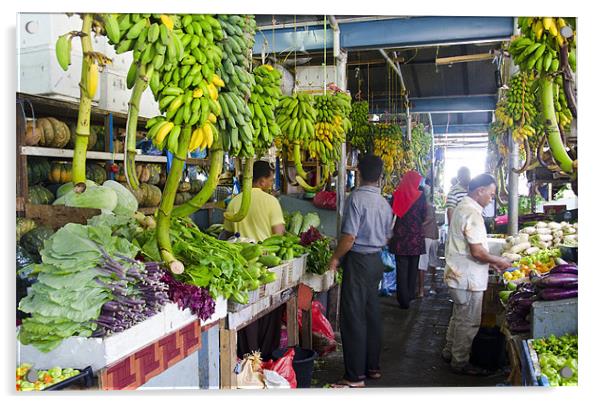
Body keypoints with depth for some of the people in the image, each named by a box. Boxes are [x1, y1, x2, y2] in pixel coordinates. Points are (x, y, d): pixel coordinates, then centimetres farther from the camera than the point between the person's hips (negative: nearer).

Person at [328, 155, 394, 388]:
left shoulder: (356, 198, -16)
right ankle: (372, 367, 26)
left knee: (353, 318, -2)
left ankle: (355, 376, 4)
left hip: (358, 261, -8)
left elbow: (349, 237, -20)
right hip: (376, 261, 8)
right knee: (372, 314, 16)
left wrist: (335, 258, -7)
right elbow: (386, 238, 14)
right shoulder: (385, 203, 7)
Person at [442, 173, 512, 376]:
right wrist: (498, 261, -9)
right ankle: (460, 362, 15)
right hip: (468, 278, -10)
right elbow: (477, 251, -25)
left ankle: (449, 352, 35)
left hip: (459, 274, 10)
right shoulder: (472, 213, -22)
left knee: (459, 316, 22)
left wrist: (490, 262, 15)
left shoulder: (462, 207, 11)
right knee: (468, 321, 3)